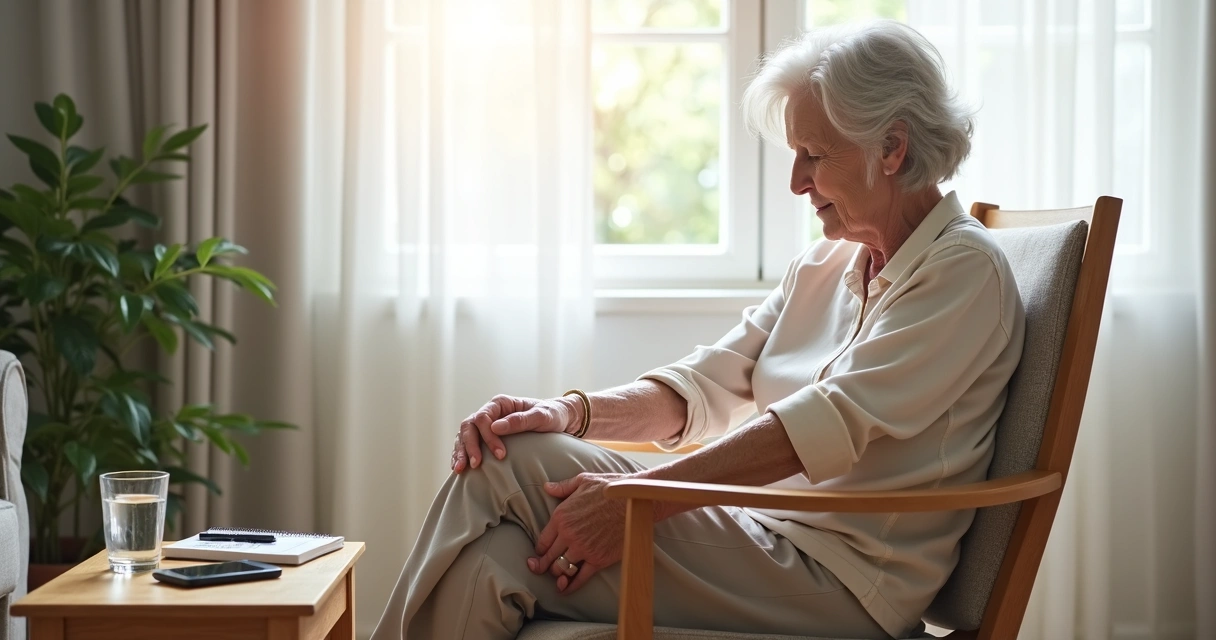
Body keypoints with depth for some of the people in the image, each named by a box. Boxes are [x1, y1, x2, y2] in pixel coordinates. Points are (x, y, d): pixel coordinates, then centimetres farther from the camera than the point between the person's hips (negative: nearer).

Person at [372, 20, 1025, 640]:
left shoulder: (964, 269, -8)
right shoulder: (824, 266, 18)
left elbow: (835, 420, -19)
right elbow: (709, 382, 10)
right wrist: (571, 412, -9)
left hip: (841, 583, -7)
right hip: (758, 528, 7)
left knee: (513, 471, -18)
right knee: (489, 566, -18)